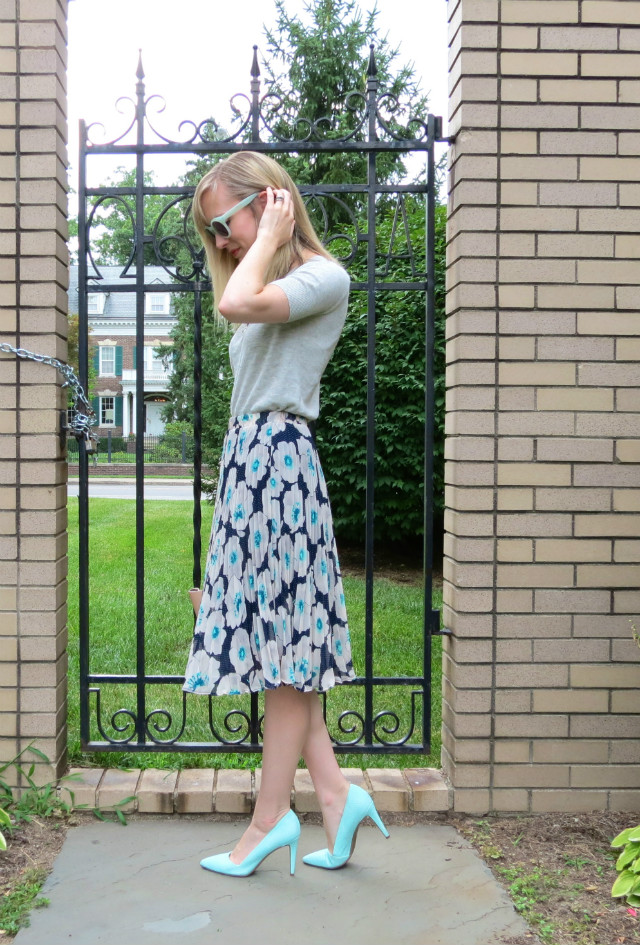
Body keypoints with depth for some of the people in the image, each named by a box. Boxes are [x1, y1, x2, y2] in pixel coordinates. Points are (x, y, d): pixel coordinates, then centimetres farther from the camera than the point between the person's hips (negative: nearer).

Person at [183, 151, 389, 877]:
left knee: (282, 645, -3)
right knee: (277, 646, 9)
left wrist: (270, 238, -12)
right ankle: (334, 793, 15)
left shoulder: (324, 277, -6)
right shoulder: (277, 290, 21)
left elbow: (236, 303, -22)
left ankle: (270, 816, 7)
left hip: (277, 460, -10)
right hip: (252, 463, 10)